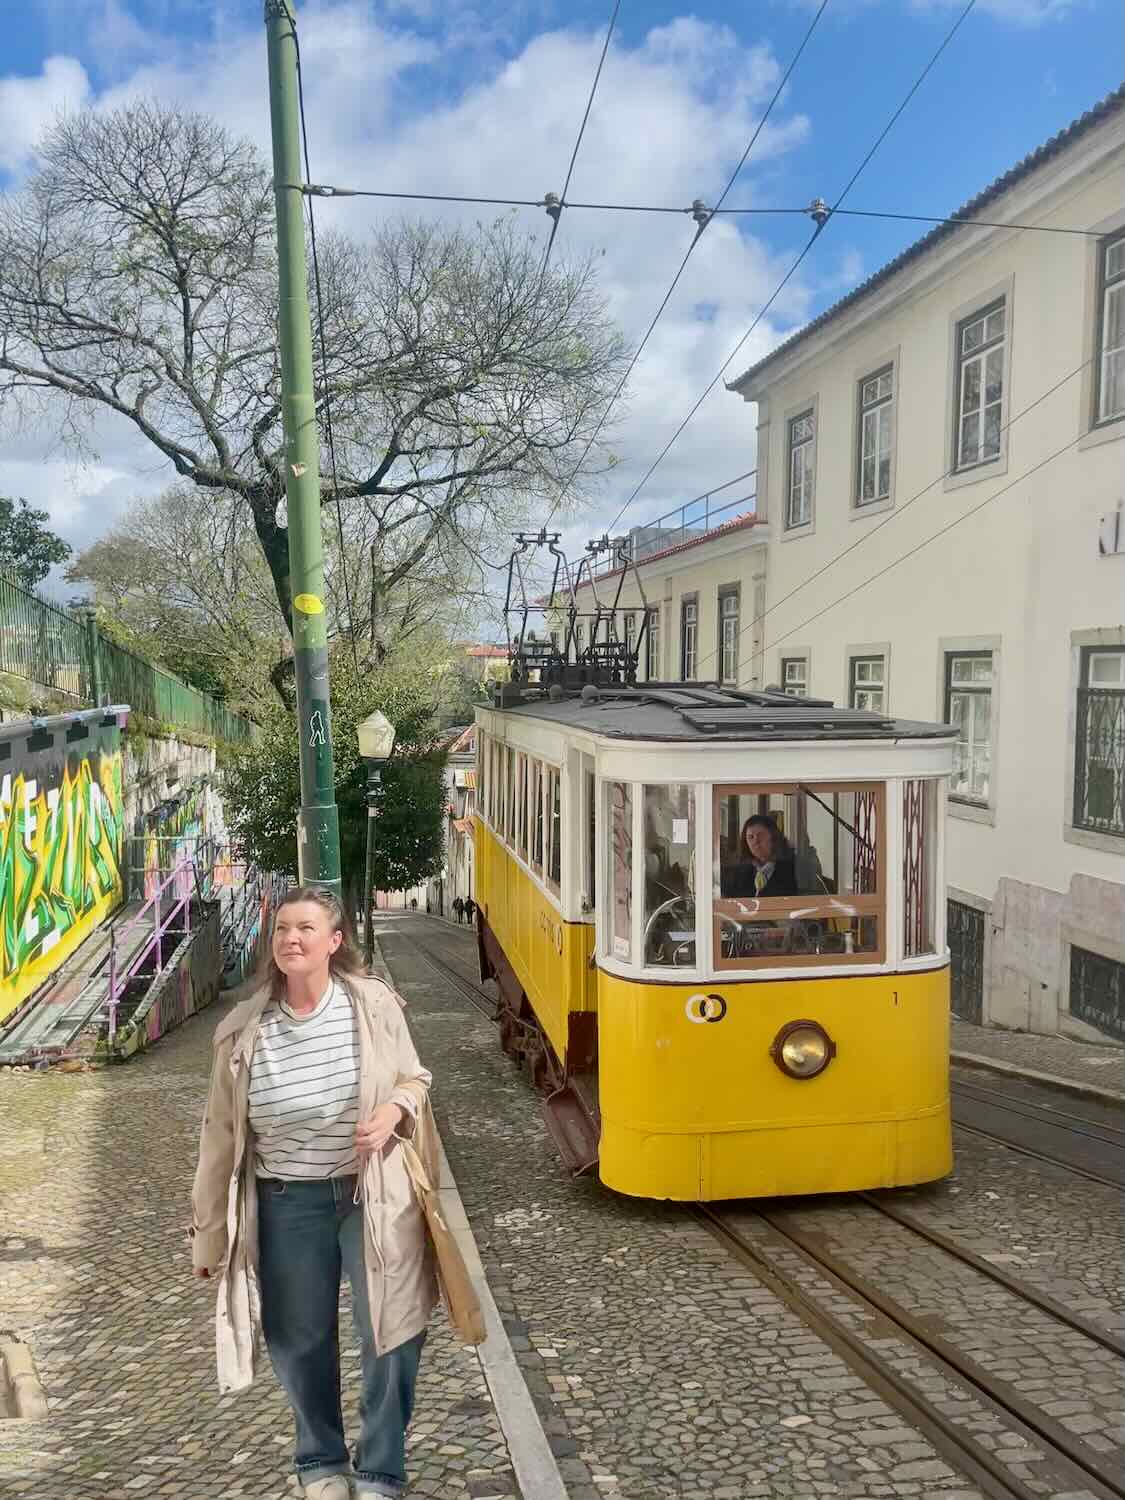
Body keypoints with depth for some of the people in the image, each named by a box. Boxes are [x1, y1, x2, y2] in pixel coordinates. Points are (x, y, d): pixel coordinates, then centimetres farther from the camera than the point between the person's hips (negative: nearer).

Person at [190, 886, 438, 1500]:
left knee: (392, 1334, 7)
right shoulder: (243, 1030, -8)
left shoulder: (373, 1004, -10)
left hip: (373, 1195, -1)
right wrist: (209, 1232, 6)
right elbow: (221, 1135, 0)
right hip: (287, 1204, 1)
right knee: (298, 1341, 15)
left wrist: (391, 1115, -18)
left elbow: (415, 1081, 5)